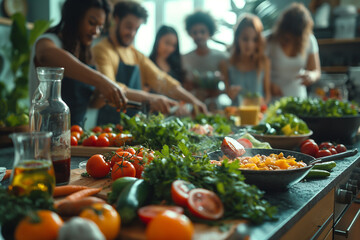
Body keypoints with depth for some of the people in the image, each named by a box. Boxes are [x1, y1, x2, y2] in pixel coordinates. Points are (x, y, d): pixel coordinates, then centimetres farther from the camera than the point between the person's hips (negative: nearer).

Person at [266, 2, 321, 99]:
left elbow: (317, 72, 8)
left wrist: (312, 76, -15)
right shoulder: (270, 42, -9)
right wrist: (269, 85, -26)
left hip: (299, 97, 3)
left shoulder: (309, 41, 2)